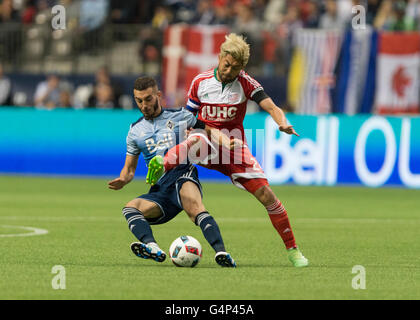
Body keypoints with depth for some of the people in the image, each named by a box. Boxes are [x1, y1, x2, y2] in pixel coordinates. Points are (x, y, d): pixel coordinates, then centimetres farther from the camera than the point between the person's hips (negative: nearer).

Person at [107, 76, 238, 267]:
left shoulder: (180, 117, 12)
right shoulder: (135, 131, 20)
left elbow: (209, 130, 16)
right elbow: (129, 167, 24)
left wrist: (229, 146, -4)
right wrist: (122, 180, 1)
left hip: (182, 176, -4)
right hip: (158, 190, 4)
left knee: (194, 207, -37)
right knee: (130, 208, -27)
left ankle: (221, 251, -53)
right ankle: (152, 248, -49)